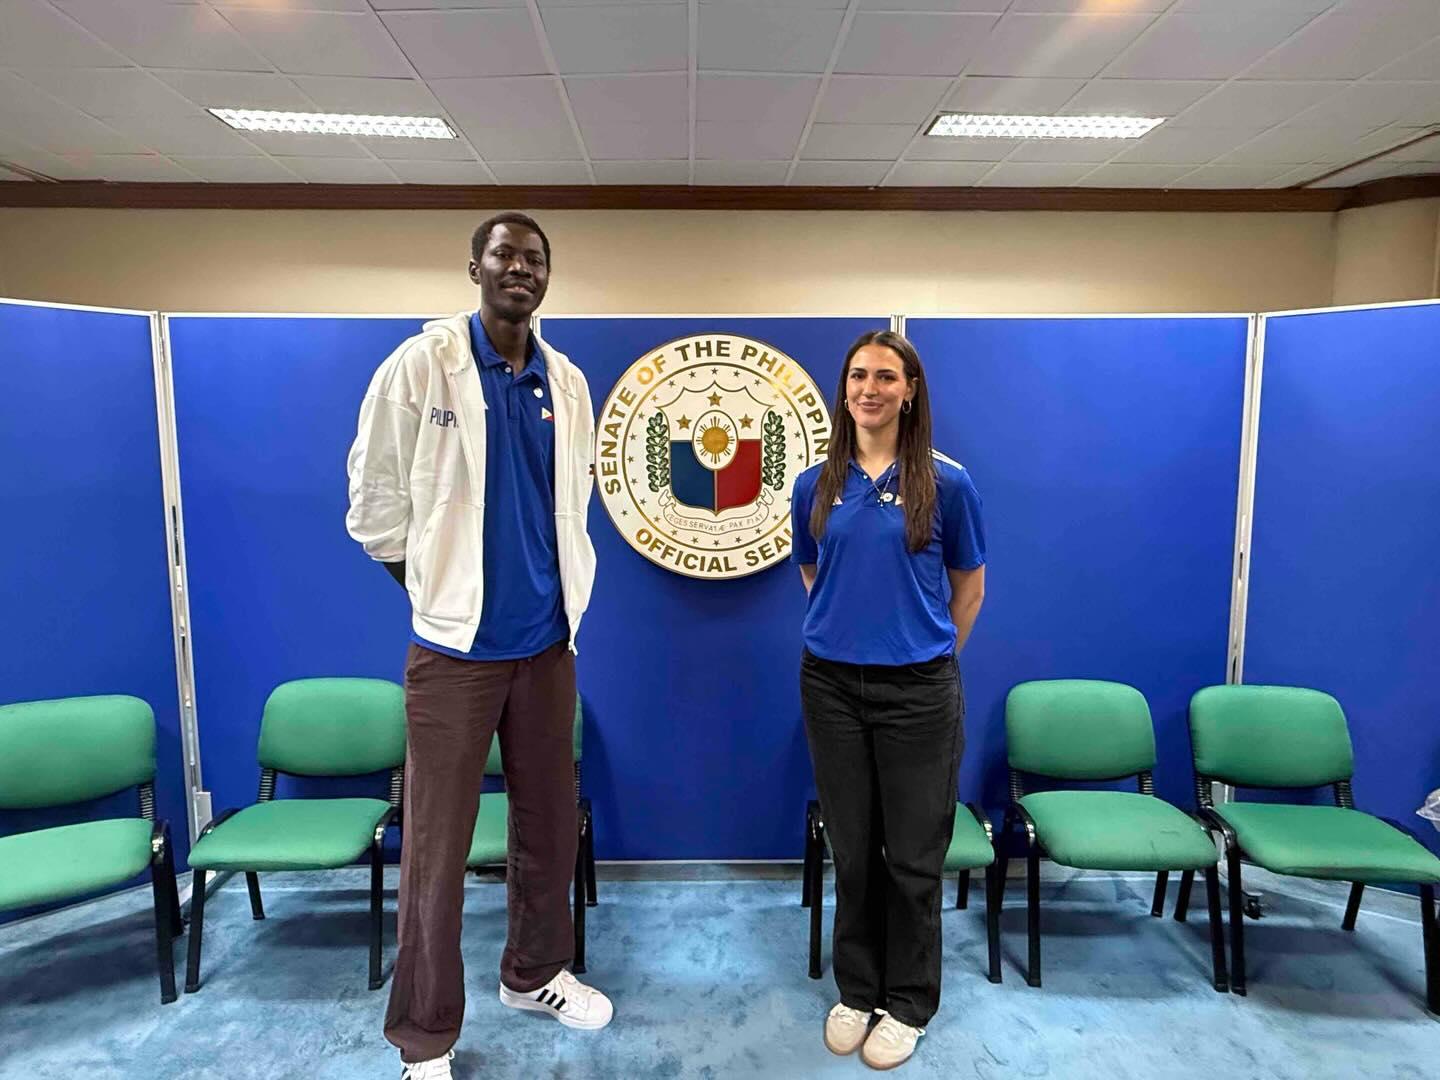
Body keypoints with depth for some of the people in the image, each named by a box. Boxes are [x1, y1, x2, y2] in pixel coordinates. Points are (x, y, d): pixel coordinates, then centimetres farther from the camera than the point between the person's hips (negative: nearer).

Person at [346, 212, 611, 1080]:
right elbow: (375, 497, -3)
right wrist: (432, 582, 3)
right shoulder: (420, 365, -7)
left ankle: (536, 973, 39)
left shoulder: (568, 383, 6)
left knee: (552, 824, 16)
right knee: (438, 846, 4)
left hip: (547, 640, 5)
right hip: (455, 643, -4)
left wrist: (561, 593, 11)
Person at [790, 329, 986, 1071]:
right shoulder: (815, 485, 2)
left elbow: (969, 591, 6)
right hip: (831, 684, 2)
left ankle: (908, 1002, 29)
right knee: (852, 848, 13)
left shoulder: (946, 483, -5)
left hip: (918, 691, -2)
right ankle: (856, 990, 33)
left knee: (913, 854, 8)